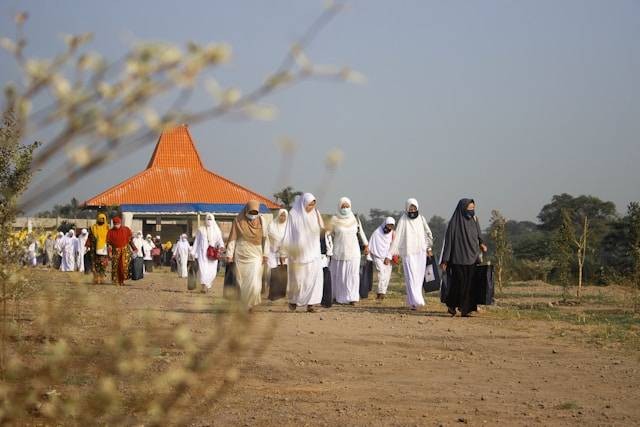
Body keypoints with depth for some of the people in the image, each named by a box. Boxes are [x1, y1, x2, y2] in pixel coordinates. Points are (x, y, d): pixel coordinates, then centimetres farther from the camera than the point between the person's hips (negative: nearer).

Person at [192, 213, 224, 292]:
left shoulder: (216, 230, 11)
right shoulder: (200, 230, 10)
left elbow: (219, 240, 2)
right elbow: (196, 242, 12)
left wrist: (221, 246, -20)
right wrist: (193, 253, 8)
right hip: (202, 253, -1)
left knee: (212, 271, -2)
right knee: (203, 268, -17)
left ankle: (208, 286, 17)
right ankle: (204, 286, -24)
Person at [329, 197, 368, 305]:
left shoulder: (355, 219, 2)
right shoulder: (334, 219, -3)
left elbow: (361, 232, 12)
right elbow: (330, 234, 3)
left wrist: (366, 245, 11)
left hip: (353, 251, 1)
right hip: (339, 251, -1)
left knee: (353, 274, -5)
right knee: (339, 274, 3)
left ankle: (352, 298, -7)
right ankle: (339, 297, 12)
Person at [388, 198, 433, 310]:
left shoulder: (421, 219, 6)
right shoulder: (403, 220, -5)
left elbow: (428, 234, 19)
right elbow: (397, 237, -8)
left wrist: (429, 248, 16)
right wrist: (390, 254, -11)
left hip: (421, 252, 4)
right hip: (408, 253, -4)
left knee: (419, 277, 4)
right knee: (411, 277, -12)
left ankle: (412, 301, 15)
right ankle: (415, 301, -20)